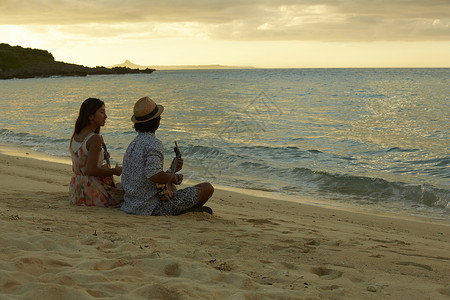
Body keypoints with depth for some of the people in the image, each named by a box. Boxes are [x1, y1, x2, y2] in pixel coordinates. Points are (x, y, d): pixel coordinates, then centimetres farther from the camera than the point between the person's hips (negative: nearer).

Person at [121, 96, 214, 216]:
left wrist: (171, 170, 12)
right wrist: (174, 177, -13)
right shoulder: (154, 143, -17)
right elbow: (153, 175, -31)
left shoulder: (134, 143, 13)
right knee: (207, 188, -5)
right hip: (153, 208, -9)